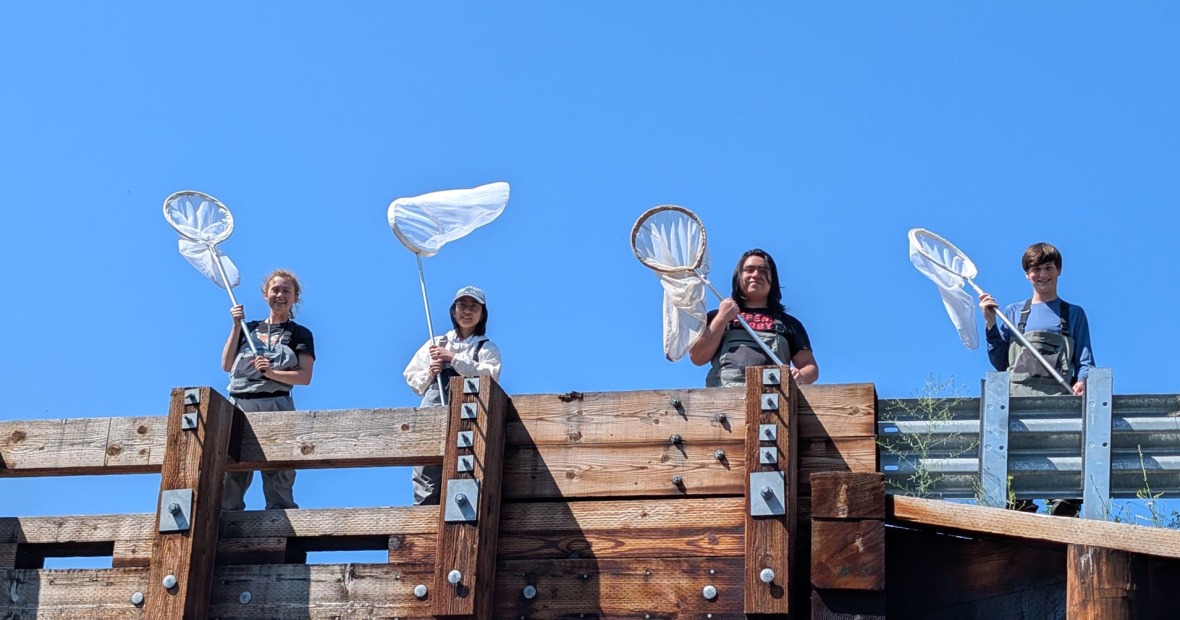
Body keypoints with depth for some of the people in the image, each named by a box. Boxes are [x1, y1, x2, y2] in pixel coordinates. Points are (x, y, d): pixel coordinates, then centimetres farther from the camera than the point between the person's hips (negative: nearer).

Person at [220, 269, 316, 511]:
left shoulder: (300, 334, 11)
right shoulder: (250, 328, 22)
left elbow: (305, 376, 0)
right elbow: (227, 366, 15)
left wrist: (272, 373, -14)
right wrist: (236, 327, 10)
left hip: (275, 406, -3)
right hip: (238, 404, 3)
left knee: (278, 476, -9)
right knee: (229, 471, -5)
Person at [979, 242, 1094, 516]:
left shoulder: (1074, 314, 21)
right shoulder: (1012, 313, 23)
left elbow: (1085, 360, 12)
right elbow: (999, 362, 17)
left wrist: (1082, 381, -9)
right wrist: (990, 324, 7)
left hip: (1059, 396, -1)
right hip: (1018, 396, 1)